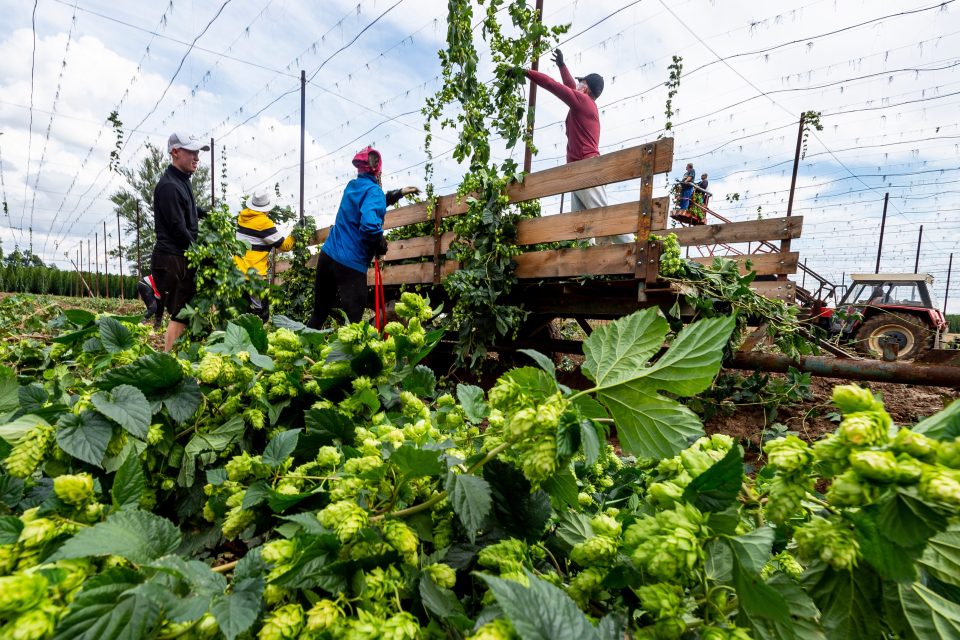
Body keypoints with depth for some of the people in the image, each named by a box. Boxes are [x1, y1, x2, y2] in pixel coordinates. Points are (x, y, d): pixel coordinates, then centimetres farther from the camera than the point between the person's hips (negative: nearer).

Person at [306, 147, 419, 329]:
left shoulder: (353, 186, 15)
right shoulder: (373, 190, -9)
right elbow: (370, 224, -26)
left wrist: (399, 193, 37)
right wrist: (381, 245, -8)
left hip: (328, 256, 8)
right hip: (351, 264, -8)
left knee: (318, 315, 17)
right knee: (352, 321, -2)